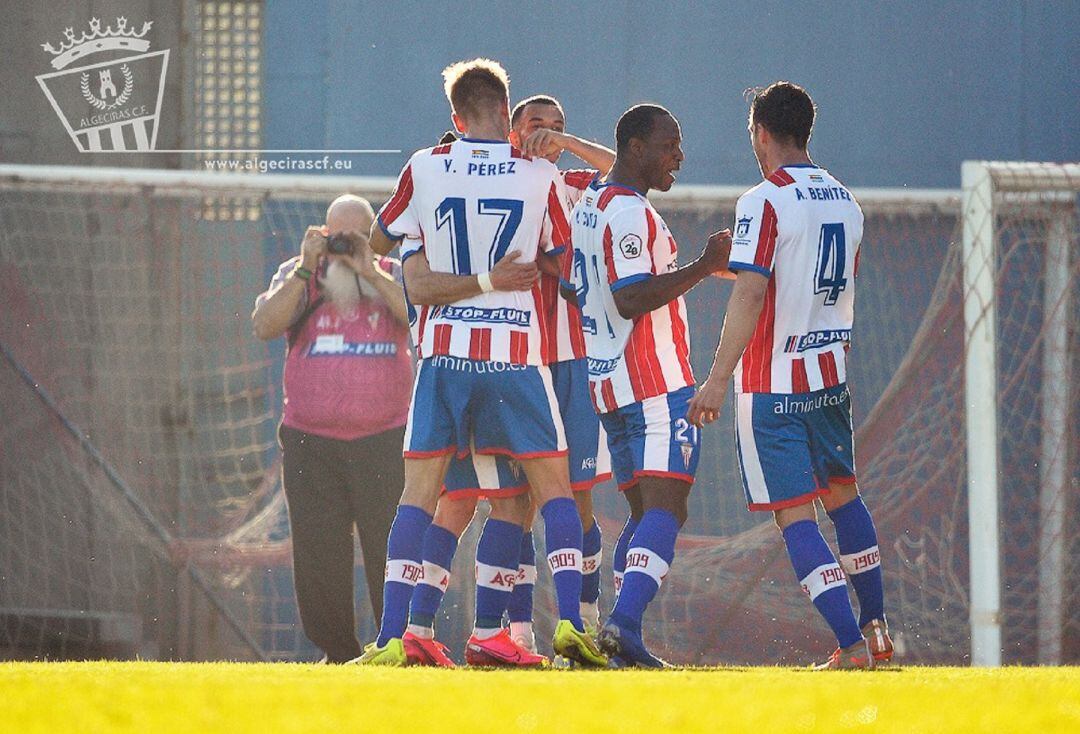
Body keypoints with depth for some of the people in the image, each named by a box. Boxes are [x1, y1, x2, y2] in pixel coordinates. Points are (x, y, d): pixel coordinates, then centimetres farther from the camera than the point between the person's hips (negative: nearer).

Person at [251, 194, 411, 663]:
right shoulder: (297, 275, 10)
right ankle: (337, 653, 9)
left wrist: (370, 273, -12)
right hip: (311, 441, 1)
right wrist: (306, 269, -10)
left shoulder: (395, 276, 9)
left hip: (383, 439, -1)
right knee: (317, 551, 1)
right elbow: (264, 325, -5)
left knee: (391, 549, -6)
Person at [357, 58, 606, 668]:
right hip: (517, 352, -1)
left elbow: (379, 241, 13)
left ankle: (393, 638, -3)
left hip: (444, 350, 1)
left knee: (421, 491, 4)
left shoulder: (426, 169, -1)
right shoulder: (541, 176, -3)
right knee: (554, 487, 7)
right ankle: (570, 622, -7)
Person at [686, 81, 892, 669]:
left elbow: (750, 295, -22)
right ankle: (875, 628, 28)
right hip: (830, 376, 7)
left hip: (771, 385, -7)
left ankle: (851, 643, -13)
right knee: (842, 495, 22)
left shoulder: (764, 202, -14)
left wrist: (718, 377, -23)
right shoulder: (845, 201, 9)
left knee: (794, 515, -5)